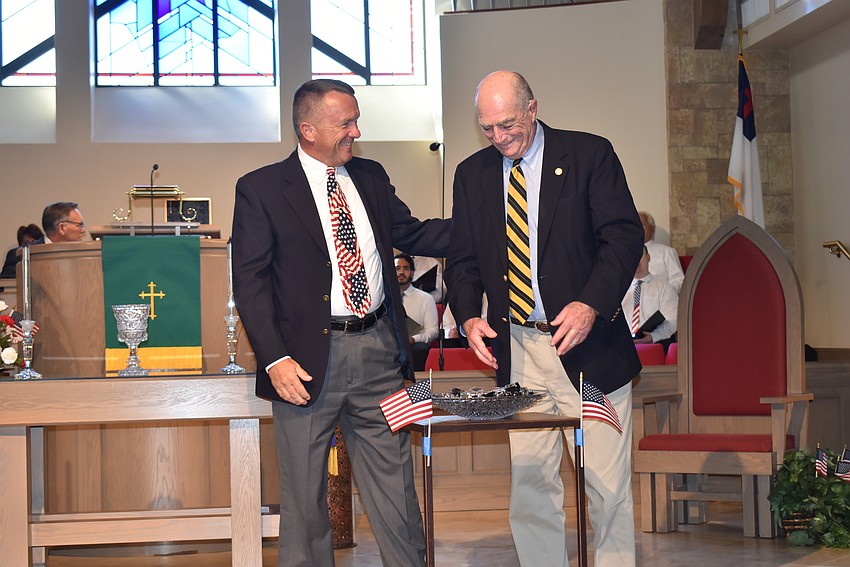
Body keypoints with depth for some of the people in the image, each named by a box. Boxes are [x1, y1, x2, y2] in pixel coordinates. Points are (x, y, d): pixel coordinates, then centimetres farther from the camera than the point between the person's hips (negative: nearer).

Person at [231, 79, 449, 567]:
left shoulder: (371, 177, 12)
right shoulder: (261, 189, -4)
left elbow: (411, 233, 20)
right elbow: (249, 281, -7)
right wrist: (274, 358, -17)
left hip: (378, 349, 4)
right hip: (309, 357, -4)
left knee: (395, 483, 10)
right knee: (304, 494, 8)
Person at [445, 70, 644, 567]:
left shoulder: (590, 154, -2)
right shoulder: (472, 174, 11)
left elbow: (624, 237, -7)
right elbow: (463, 260, 14)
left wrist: (590, 305, -22)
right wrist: (469, 316, -6)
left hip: (587, 347, -3)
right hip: (517, 351, 4)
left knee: (608, 488, 1)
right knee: (530, 487, 6)